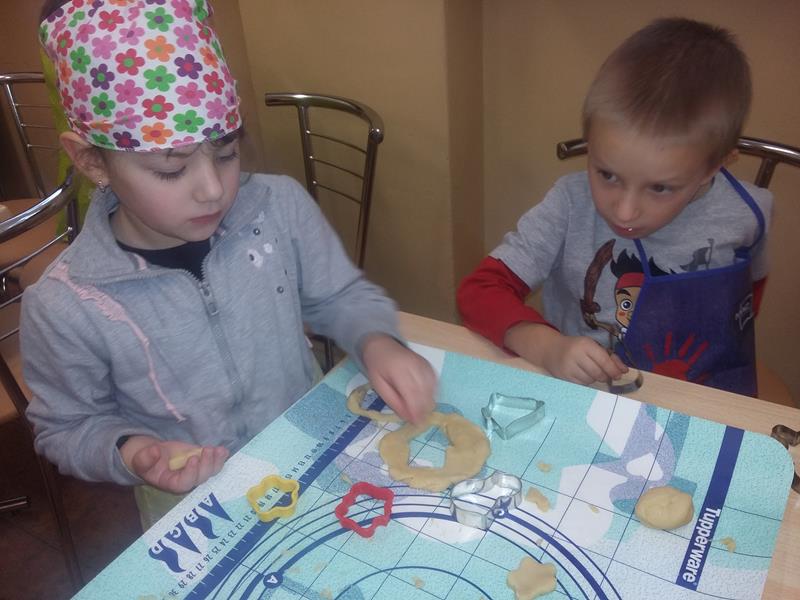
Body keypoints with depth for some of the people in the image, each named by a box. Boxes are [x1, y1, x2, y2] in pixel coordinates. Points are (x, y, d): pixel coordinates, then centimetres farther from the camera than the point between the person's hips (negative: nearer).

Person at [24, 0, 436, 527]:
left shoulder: (281, 206, -12)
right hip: (199, 512, 3)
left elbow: (341, 295, 2)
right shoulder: (65, 306, -17)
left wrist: (376, 342, -18)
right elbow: (67, 427, -1)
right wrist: (128, 452, -21)